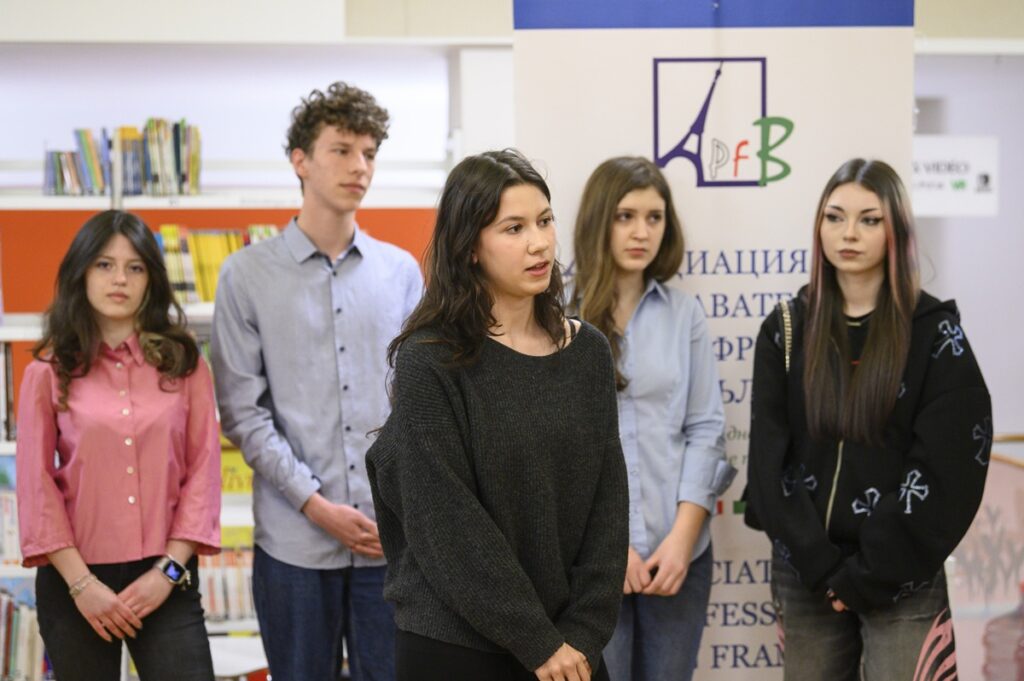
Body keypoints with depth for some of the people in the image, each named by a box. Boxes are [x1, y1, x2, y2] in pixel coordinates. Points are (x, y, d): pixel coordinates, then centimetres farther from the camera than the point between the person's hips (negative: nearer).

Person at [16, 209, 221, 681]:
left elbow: (203, 469, 1)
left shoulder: (183, 362, 4)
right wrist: (81, 582, -9)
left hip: (165, 579, 0)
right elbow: (36, 484, -2)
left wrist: (169, 569, -7)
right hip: (75, 581, 0)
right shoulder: (49, 371, 1)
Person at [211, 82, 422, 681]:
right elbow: (242, 411, -3)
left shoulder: (402, 272, 9)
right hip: (295, 537, -2)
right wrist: (317, 505, -10)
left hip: (393, 537, 2)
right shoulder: (249, 274, 1)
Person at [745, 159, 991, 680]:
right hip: (803, 574, 3)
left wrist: (869, 572, -11)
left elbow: (946, 470, -8)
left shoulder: (934, 330, -3)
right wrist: (820, 564, -10)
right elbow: (769, 459, 0)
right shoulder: (787, 329, 5)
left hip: (901, 580, -2)